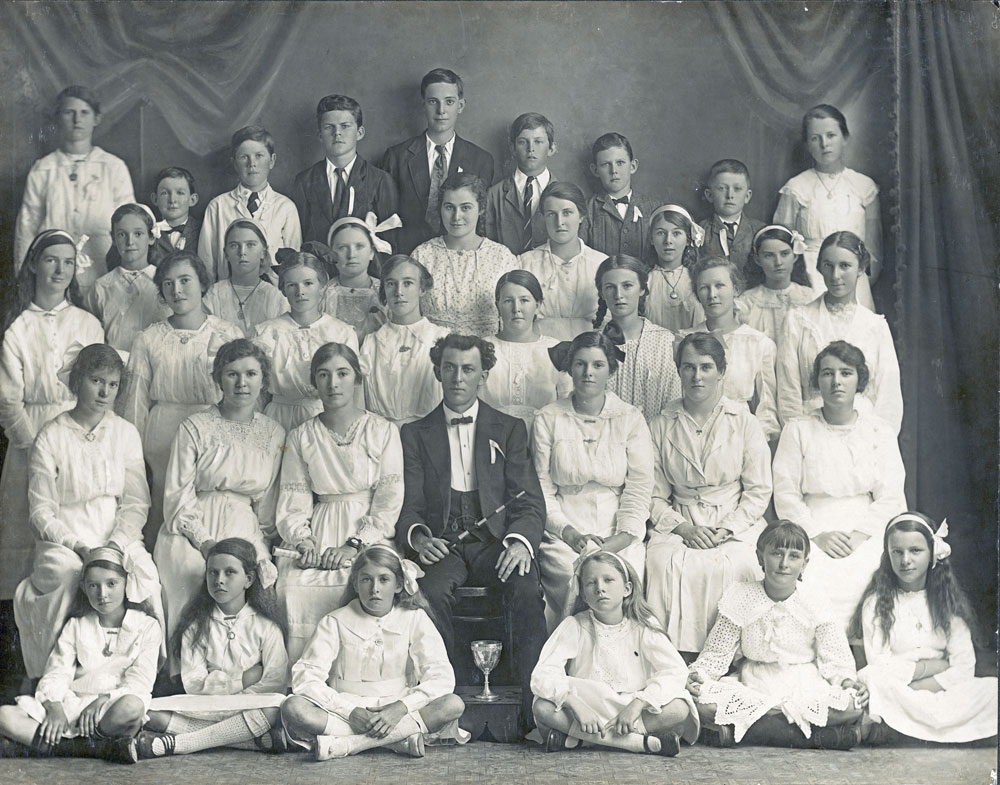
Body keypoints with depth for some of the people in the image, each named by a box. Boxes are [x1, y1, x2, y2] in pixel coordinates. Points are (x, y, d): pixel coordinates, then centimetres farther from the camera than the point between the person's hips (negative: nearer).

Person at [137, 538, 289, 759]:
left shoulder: (265, 625, 6)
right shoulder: (196, 625, 10)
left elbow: (276, 683, -5)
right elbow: (194, 683, -1)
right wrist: (247, 678, -8)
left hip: (249, 709, -1)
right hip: (204, 707, 1)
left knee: (275, 708, -36)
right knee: (153, 713, -25)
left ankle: (172, 744, -32)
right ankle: (255, 739, -33)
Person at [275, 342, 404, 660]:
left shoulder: (383, 431, 6)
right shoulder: (300, 438, 13)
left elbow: (389, 502, -1)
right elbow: (293, 503, 9)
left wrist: (354, 547, -13)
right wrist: (303, 543, -11)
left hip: (370, 536, -2)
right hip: (319, 536, 2)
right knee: (294, 586, -26)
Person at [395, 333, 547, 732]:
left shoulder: (510, 430, 14)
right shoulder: (415, 434, 16)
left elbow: (530, 502, 5)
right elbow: (409, 506, 7)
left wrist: (520, 540, -17)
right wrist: (417, 535, -18)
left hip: (494, 539, 0)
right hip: (441, 544, 0)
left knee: (526, 587, -33)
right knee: (431, 590, -34)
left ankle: (536, 705, -33)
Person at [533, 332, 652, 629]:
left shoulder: (630, 420, 8)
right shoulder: (548, 420, 8)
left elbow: (639, 488, 2)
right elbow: (541, 490, 5)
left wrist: (616, 542, -13)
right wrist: (569, 533, -12)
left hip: (619, 537, 0)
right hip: (564, 534, 0)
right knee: (575, 580, -30)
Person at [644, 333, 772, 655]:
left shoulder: (745, 422, 6)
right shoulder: (661, 426, 9)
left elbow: (758, 491, 3)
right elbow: (655, 496, 8)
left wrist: (725, 531, -10)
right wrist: (683, 528, -10)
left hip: (737, 525, -1)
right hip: (679, 525, 1)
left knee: (731, 565, -33)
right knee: (664, 562, -31)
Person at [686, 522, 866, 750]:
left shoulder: (814, 605, 0)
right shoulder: (740, 598, 0)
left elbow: (834, 658, 0)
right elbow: (717, 653, 3)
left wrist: (846, 680, -19)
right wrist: (699, 674, -15)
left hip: (803, 687, -1)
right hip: (752, 686, 1)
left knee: (851, 705, -30)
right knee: (704, 703, -32)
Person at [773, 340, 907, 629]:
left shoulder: (880, 432, 12)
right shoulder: (798, 430, 9)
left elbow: (890, 498, 5)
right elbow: (785, 493, 3)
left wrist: (859, 535, -11)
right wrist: (817, 535, -11)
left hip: (866, 534, 1)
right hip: (811, 533, -1)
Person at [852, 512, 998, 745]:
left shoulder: (948, 601, 10)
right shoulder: (876, 603, 3)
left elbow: (965, 668, 1)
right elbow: (879, 665, -6)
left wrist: (918, 686, -13)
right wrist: (936, 666, -5)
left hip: (940, 691, 3)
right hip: (893, 695, -3)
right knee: (874, 679, -36)